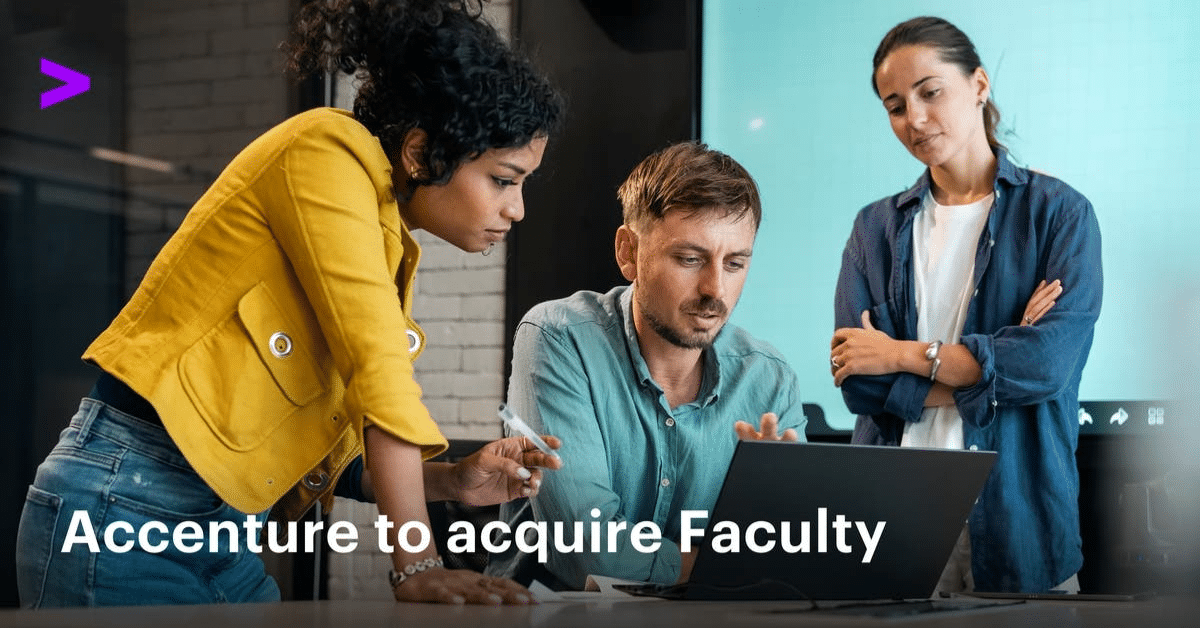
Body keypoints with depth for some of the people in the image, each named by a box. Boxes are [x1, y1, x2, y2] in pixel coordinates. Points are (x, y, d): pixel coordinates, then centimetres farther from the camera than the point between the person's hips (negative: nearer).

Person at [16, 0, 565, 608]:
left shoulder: (388, 239, 11)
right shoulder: (329, 150, -14)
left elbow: (335, 448, 9)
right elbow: (377, 370, -21)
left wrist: (452, 482, -5)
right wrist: (417, 569, -22)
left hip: (223, 533, 9)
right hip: (123, 509, -8)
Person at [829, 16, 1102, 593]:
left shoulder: (1059, 212, 1)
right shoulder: (877, 227, 7)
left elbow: (1053, 361, -14)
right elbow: (859, 384, -4)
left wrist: (903, 354, -9)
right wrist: (992, 365, -11)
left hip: (1018, 513, -1)